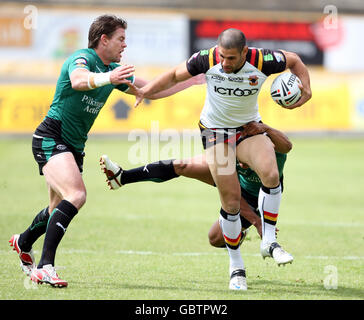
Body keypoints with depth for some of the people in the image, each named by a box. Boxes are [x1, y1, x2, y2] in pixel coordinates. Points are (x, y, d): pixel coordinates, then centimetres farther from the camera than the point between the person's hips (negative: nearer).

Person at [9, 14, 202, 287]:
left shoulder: (114, 70, 11)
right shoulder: (82, 58, -15)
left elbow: (151, 90, 19)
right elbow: (79, 80, -39)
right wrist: (107, 78, -58)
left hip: (74, 146, 9)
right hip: (51, 139, -9)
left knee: (60, 209, 17)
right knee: (76, 195, -28)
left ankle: (23, 242, 46)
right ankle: (45, 265, -29)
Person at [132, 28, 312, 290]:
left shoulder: (262, 61, -21)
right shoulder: (208, 60, -21)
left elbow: (294, 60, 1)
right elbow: (176, 76, -2)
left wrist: (306, 89, -13)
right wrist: (147, 90, -14)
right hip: (215, 129, -1)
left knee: (270, 173, -28)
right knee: (231, 200, -7)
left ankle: (269, 241, -12)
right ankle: (236, 266, 8)